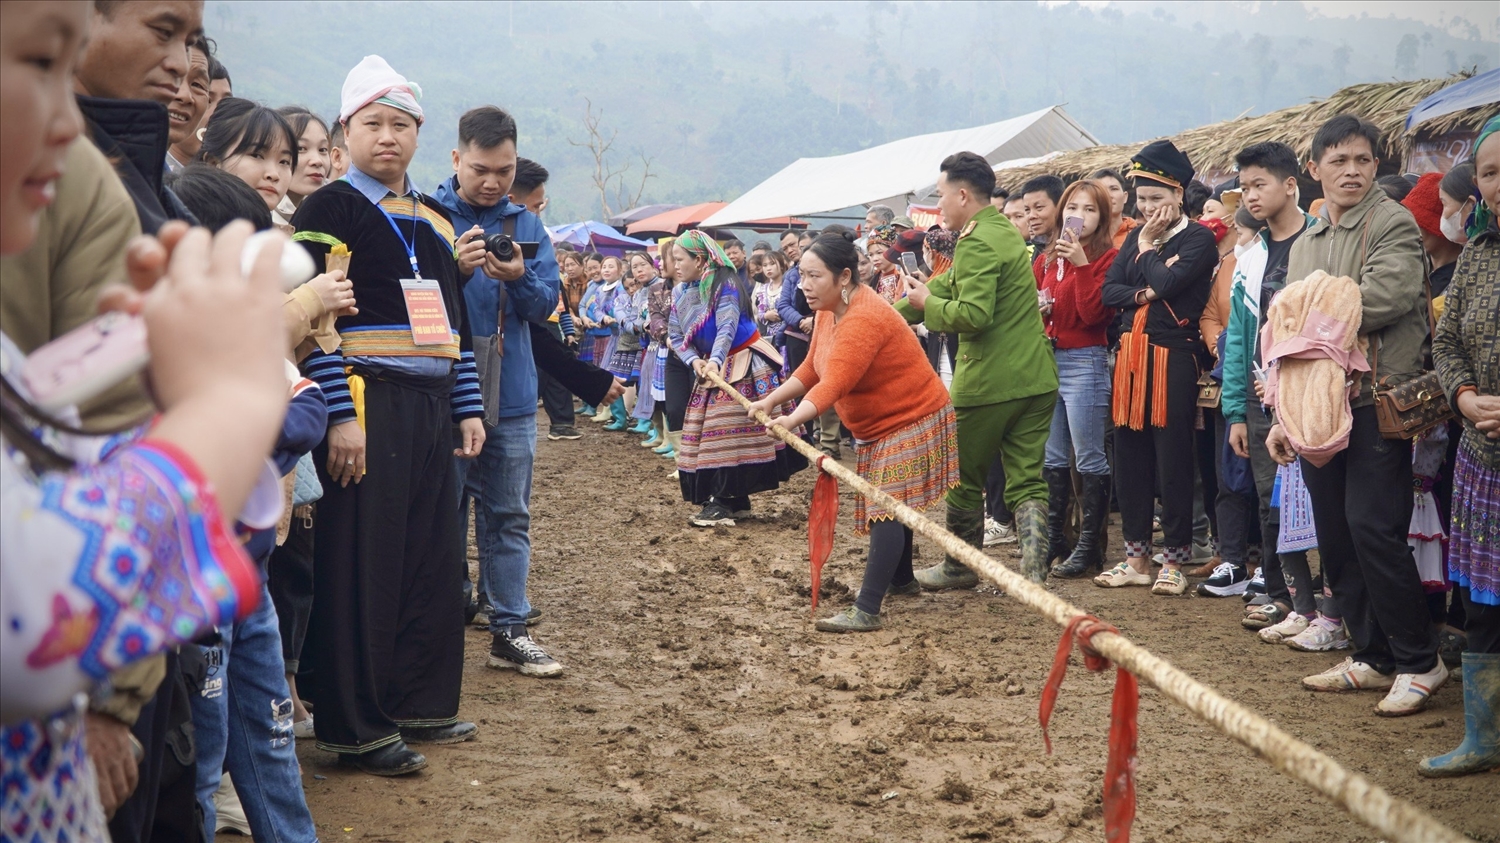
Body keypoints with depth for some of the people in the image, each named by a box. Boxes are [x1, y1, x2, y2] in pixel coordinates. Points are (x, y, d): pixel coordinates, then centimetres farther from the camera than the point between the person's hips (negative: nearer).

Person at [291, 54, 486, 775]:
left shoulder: (436, 220, 17)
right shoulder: (330, 209, -5)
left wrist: (468, 409, 14)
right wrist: (339, 415, -19)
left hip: (433, 409, 7)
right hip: (366, 407, -7)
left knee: (433, 558, 11)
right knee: (363, 565, -4)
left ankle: (420, 703, 23)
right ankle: (355, 728, 4)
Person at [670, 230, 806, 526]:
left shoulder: (725, 284, -17)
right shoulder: (683, 295, 6)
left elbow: (728, 326, -29)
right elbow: (677, 337, 5)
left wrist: (715, 360, -44)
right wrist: (694, 360, -15)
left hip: (742, 364, -9)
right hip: (711, 367, 9)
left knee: (730, 431, -11)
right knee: (708, 432, 7)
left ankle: (724, 502, -11)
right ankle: (736, 501, 13)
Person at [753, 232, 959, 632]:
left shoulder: (863, 319, -31)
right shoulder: (829, 310, 1)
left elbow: (834, 384, -41)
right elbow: (812, 368, 8)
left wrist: (793, 420, -50)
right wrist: (771, 400, -1)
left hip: (912, 421, -10)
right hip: (878, 426, 10)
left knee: (887, 508, -16)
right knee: (891, 504, 20)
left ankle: (867, 610, -21)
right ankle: (902, 580, 38)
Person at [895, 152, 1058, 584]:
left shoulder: (976, 242, -15)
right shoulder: (1006, 231, 15)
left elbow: (972, 314, -25)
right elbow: (951, 284, 21)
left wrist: (928, 303, -8)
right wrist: (891, 314, 24)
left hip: (987, 382, -8)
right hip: (1035, 379, 8)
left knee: (964, 479, 10)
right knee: (1027, 480, 7)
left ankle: (960, 567, 24)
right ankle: (1034, 571, 0)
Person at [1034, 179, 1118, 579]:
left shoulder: (1107, 257, -6)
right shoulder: (1047, 259, 13)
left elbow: (1094, 315, -16)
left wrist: (1080, 265, -20)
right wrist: (1036, 309, 2)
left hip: (1085, 362, -7)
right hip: (1047, 360, 7)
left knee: (1088, 459, -2)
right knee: (1052, 458, 13)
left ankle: (1090, 545, 5)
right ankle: (1053, 539, 22)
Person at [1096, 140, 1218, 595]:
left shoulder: (1198, 238, -3)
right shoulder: (1135, 238, 16)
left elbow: (1166, 282, -19)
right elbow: (1109, 291, 5)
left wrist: (1148, 246, -3)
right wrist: (1143, 294, -12)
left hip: (1174, 356, -6)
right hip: (1133, 355, 6)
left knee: (1173, 461, -3)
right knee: (1130, 458, 8)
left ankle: (1175, 561, 6)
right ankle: (1136, 556, 16)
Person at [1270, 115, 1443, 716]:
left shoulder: (1393, 225, -4)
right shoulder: (1304, 246, 18)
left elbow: (1382, 299, -19)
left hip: (1375, 402, -7)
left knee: (1373, 529, -12)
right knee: (1335, 537, 8)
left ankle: (1419, 661, 0)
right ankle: (1372, 657, 19)